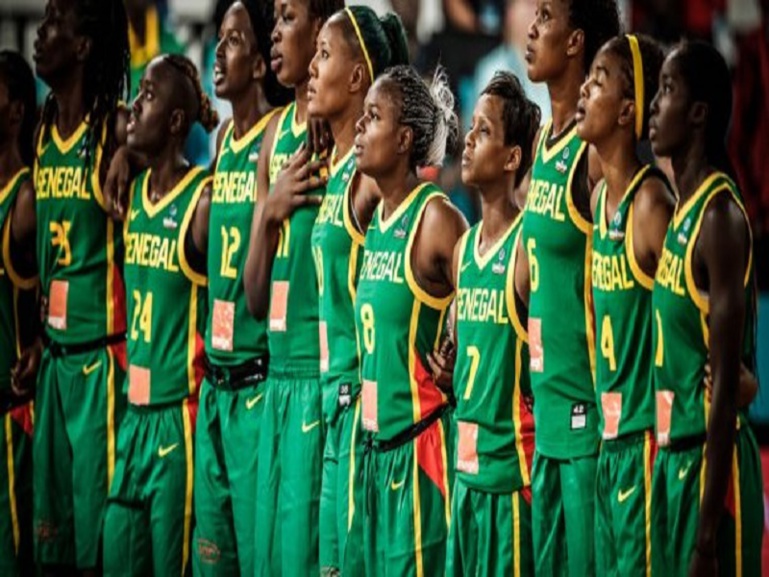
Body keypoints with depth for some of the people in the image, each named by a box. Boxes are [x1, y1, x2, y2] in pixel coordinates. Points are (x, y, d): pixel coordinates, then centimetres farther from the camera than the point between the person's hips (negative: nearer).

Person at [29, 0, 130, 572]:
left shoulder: (117, 130, -10)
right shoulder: (44, 132, 12)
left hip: (102, 351, -7)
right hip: (56, 351, 7)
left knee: (99, 527, -5)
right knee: (52, 529, 8)